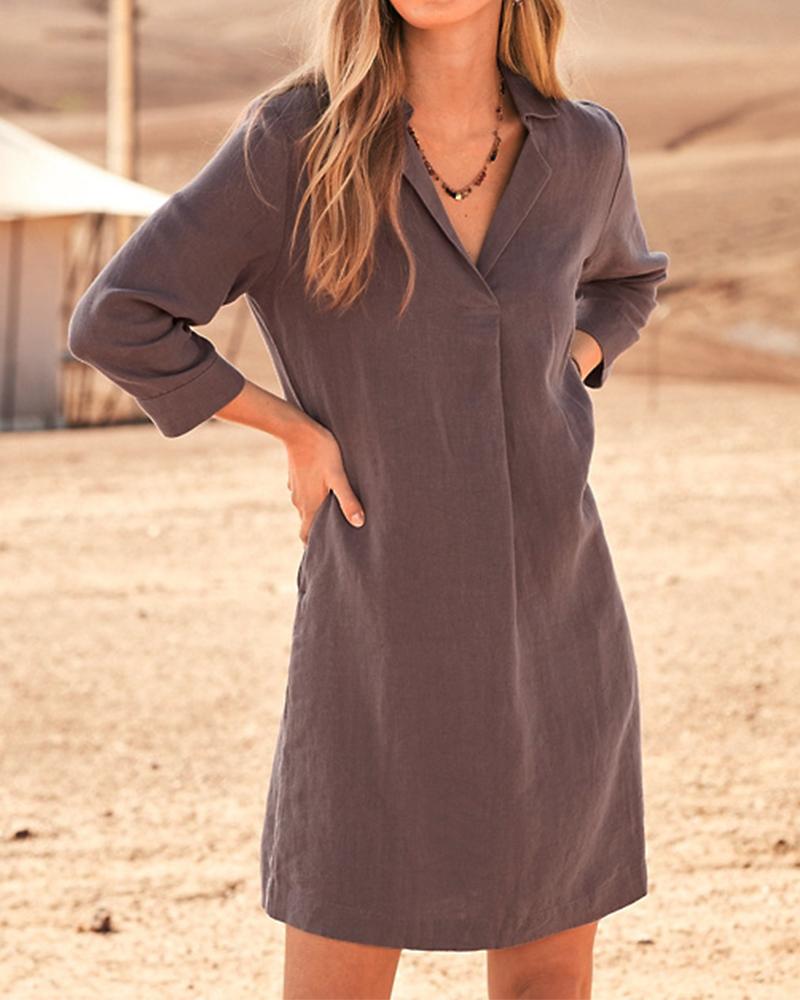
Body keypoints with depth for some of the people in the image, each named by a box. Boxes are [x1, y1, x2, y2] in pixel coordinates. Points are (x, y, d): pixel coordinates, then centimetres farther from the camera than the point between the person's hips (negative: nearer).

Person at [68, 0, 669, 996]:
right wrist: (296, 428, -5)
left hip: (557, 616, 4)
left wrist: (557, 385, 6)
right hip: (381, 626, -3)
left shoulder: (583, 147, 1)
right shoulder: (296, 139, -11)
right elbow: (115, 321, -9)